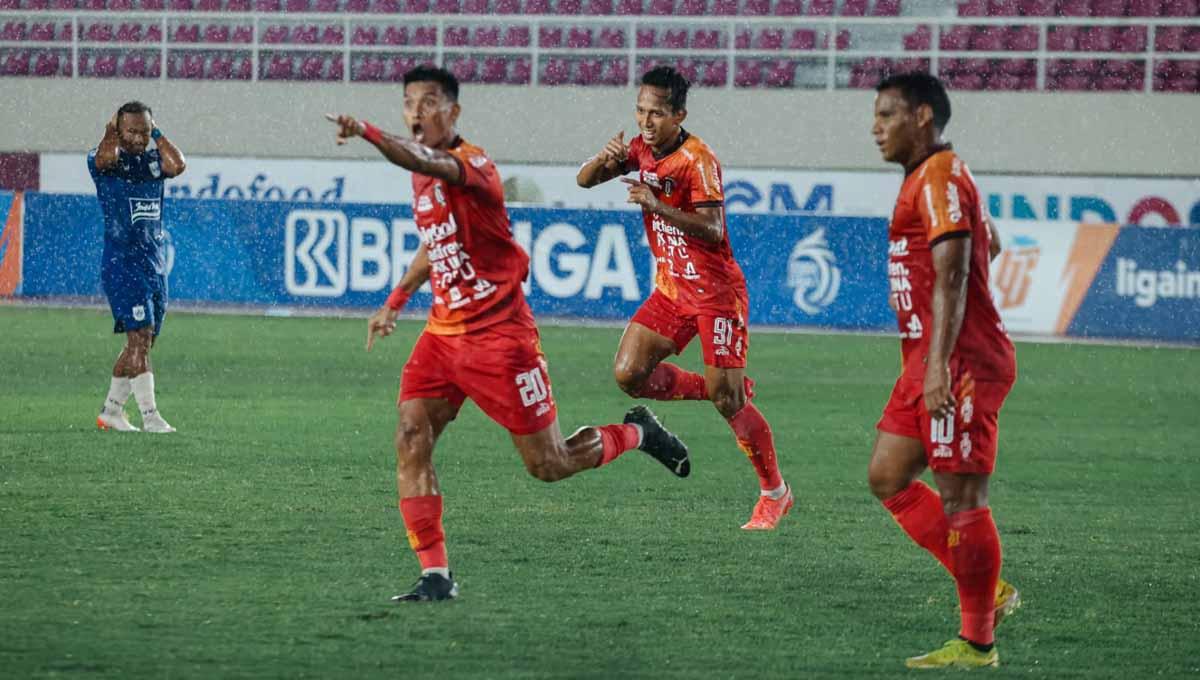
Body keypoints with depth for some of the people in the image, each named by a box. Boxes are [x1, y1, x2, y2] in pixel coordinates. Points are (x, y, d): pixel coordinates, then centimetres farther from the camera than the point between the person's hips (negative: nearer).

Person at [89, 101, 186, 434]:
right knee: (139, 337, -15)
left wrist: (157, 134, -2)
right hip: (121, 263, -6)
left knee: (142, 342, 10)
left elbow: (178, 166, -9)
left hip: (155, 265, 6)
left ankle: (111, 410, 21)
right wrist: (112, 130, -10)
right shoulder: (103, 162, -2)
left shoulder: (153, 160, 12)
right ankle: (150, 416, -19)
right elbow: (105, 157, -26)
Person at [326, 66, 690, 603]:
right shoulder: (424, 174, 8)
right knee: (410, 440, -13)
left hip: (498, 336, -7)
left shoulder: (470, 165, -18)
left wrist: (367, 133, -60)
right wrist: (395, 302, 19)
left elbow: (423, 163, -43)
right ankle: (435, 576, -10)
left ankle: (635, 433, 32)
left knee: (548, 466, 3)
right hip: (443, 332, 7)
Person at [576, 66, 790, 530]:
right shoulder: (641, 150, 4)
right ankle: (730, 389, 15)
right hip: (670, 289, 7)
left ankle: (775, 493, 9)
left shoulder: (697, 159, -18)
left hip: (715, 291, -7)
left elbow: (713, 230, -25)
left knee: (727, 400, -8)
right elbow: (585, 180, 3)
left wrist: (658, 206, -36)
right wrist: (604, 159, -19)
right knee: (629, 374, -7)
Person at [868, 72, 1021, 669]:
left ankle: (977, 644, 0)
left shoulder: (939, 178, -13)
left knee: (960, 497, -6)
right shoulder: (930, 177, 18)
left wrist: (940, 363, -27)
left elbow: (951, 276, -21)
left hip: (959, 366, -11)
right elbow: (988, 243, 29)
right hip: (927, 361, 11)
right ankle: (988, 591, 13)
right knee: (887, 478, 11)